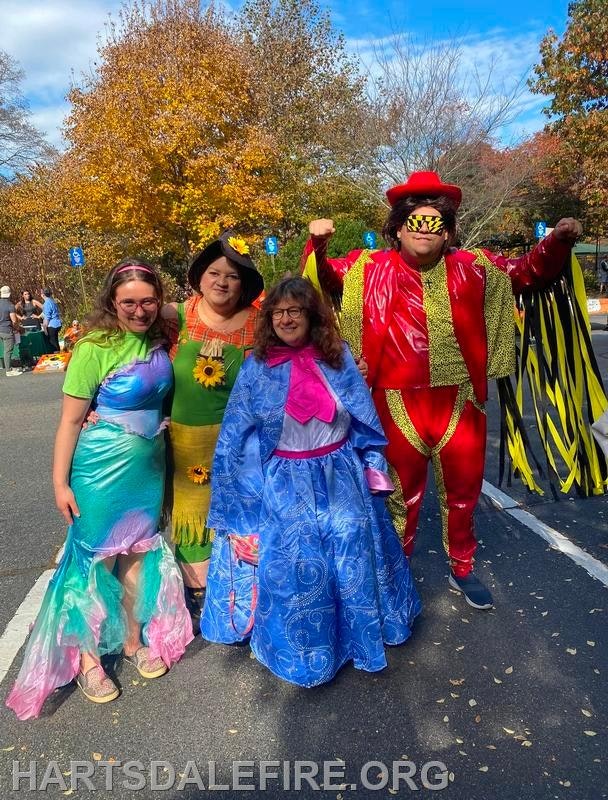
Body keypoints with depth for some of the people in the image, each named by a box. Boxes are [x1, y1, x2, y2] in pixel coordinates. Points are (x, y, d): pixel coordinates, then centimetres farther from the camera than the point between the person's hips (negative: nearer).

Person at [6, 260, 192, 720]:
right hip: (104, 467, -5)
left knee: (139, 551, 17)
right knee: (96, 558, 7)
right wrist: (60, 482, -11)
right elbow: (70, 420, -12)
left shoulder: (159, 340, -1)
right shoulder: (95, 348, -15)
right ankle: (85, 656, 26)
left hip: (149, 465, 5)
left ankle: (134, 639, 36)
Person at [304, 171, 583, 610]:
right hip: (399, 404, -2)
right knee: (402, 494, 14)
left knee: (463, 491, 18)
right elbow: (324, 277, 1)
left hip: (460, 401, 3)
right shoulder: (373, 268, -2)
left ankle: (462, 568, 42)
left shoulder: (472, 268, 4)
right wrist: (318, 246, -19)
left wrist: (556, 243, -3)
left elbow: (527, 273, 14)